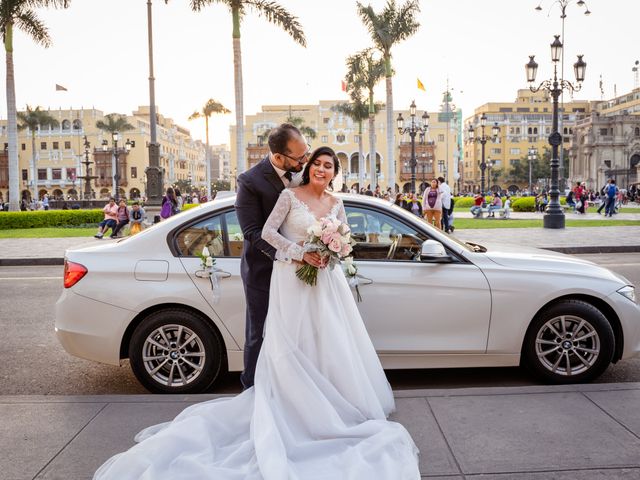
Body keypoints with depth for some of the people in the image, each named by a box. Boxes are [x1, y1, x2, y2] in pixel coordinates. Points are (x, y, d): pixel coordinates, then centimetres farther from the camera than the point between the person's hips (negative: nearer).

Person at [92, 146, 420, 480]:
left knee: (331, 339, 7)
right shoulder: (290, 196, -6)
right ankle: (299, 401, 13)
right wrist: (300, 253, -17)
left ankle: (333, 399, 22)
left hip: (326, 279, 5)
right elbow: (268, 232, -10)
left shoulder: (336, 204, 8)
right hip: (292, 277, -4)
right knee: (294, 342, 2)